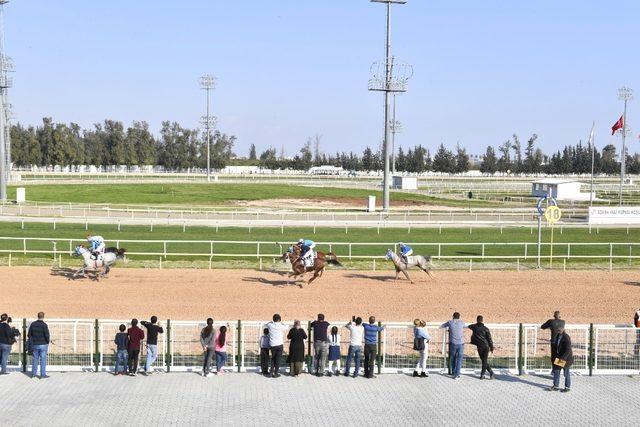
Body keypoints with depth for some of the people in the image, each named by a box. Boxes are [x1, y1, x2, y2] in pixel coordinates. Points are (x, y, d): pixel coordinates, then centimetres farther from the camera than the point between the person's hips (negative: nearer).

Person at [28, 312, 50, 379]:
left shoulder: (33, 324, 1)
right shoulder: (44, 325, -14)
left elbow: (29, 335, 6)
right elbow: (47, 335, -16)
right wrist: (47, 342, 2)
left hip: (35, 345, 5)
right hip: (43, 344, -5)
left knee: (35, 359, 14)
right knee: (43, 360, 0)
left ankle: (33, 373, 17)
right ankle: (43, 374, 2)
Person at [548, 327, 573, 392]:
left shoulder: (566, 337, -20)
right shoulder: (558, 336, 5)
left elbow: (568, 350, -23)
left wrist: (563, 358, -25)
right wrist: (555, 356, 14)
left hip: (565, 358, -8)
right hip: (559, 356, 8)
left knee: (566, 373, 4)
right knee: (556, 371, 7)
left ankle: (567, 387, 15)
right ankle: (556, 386, 15)